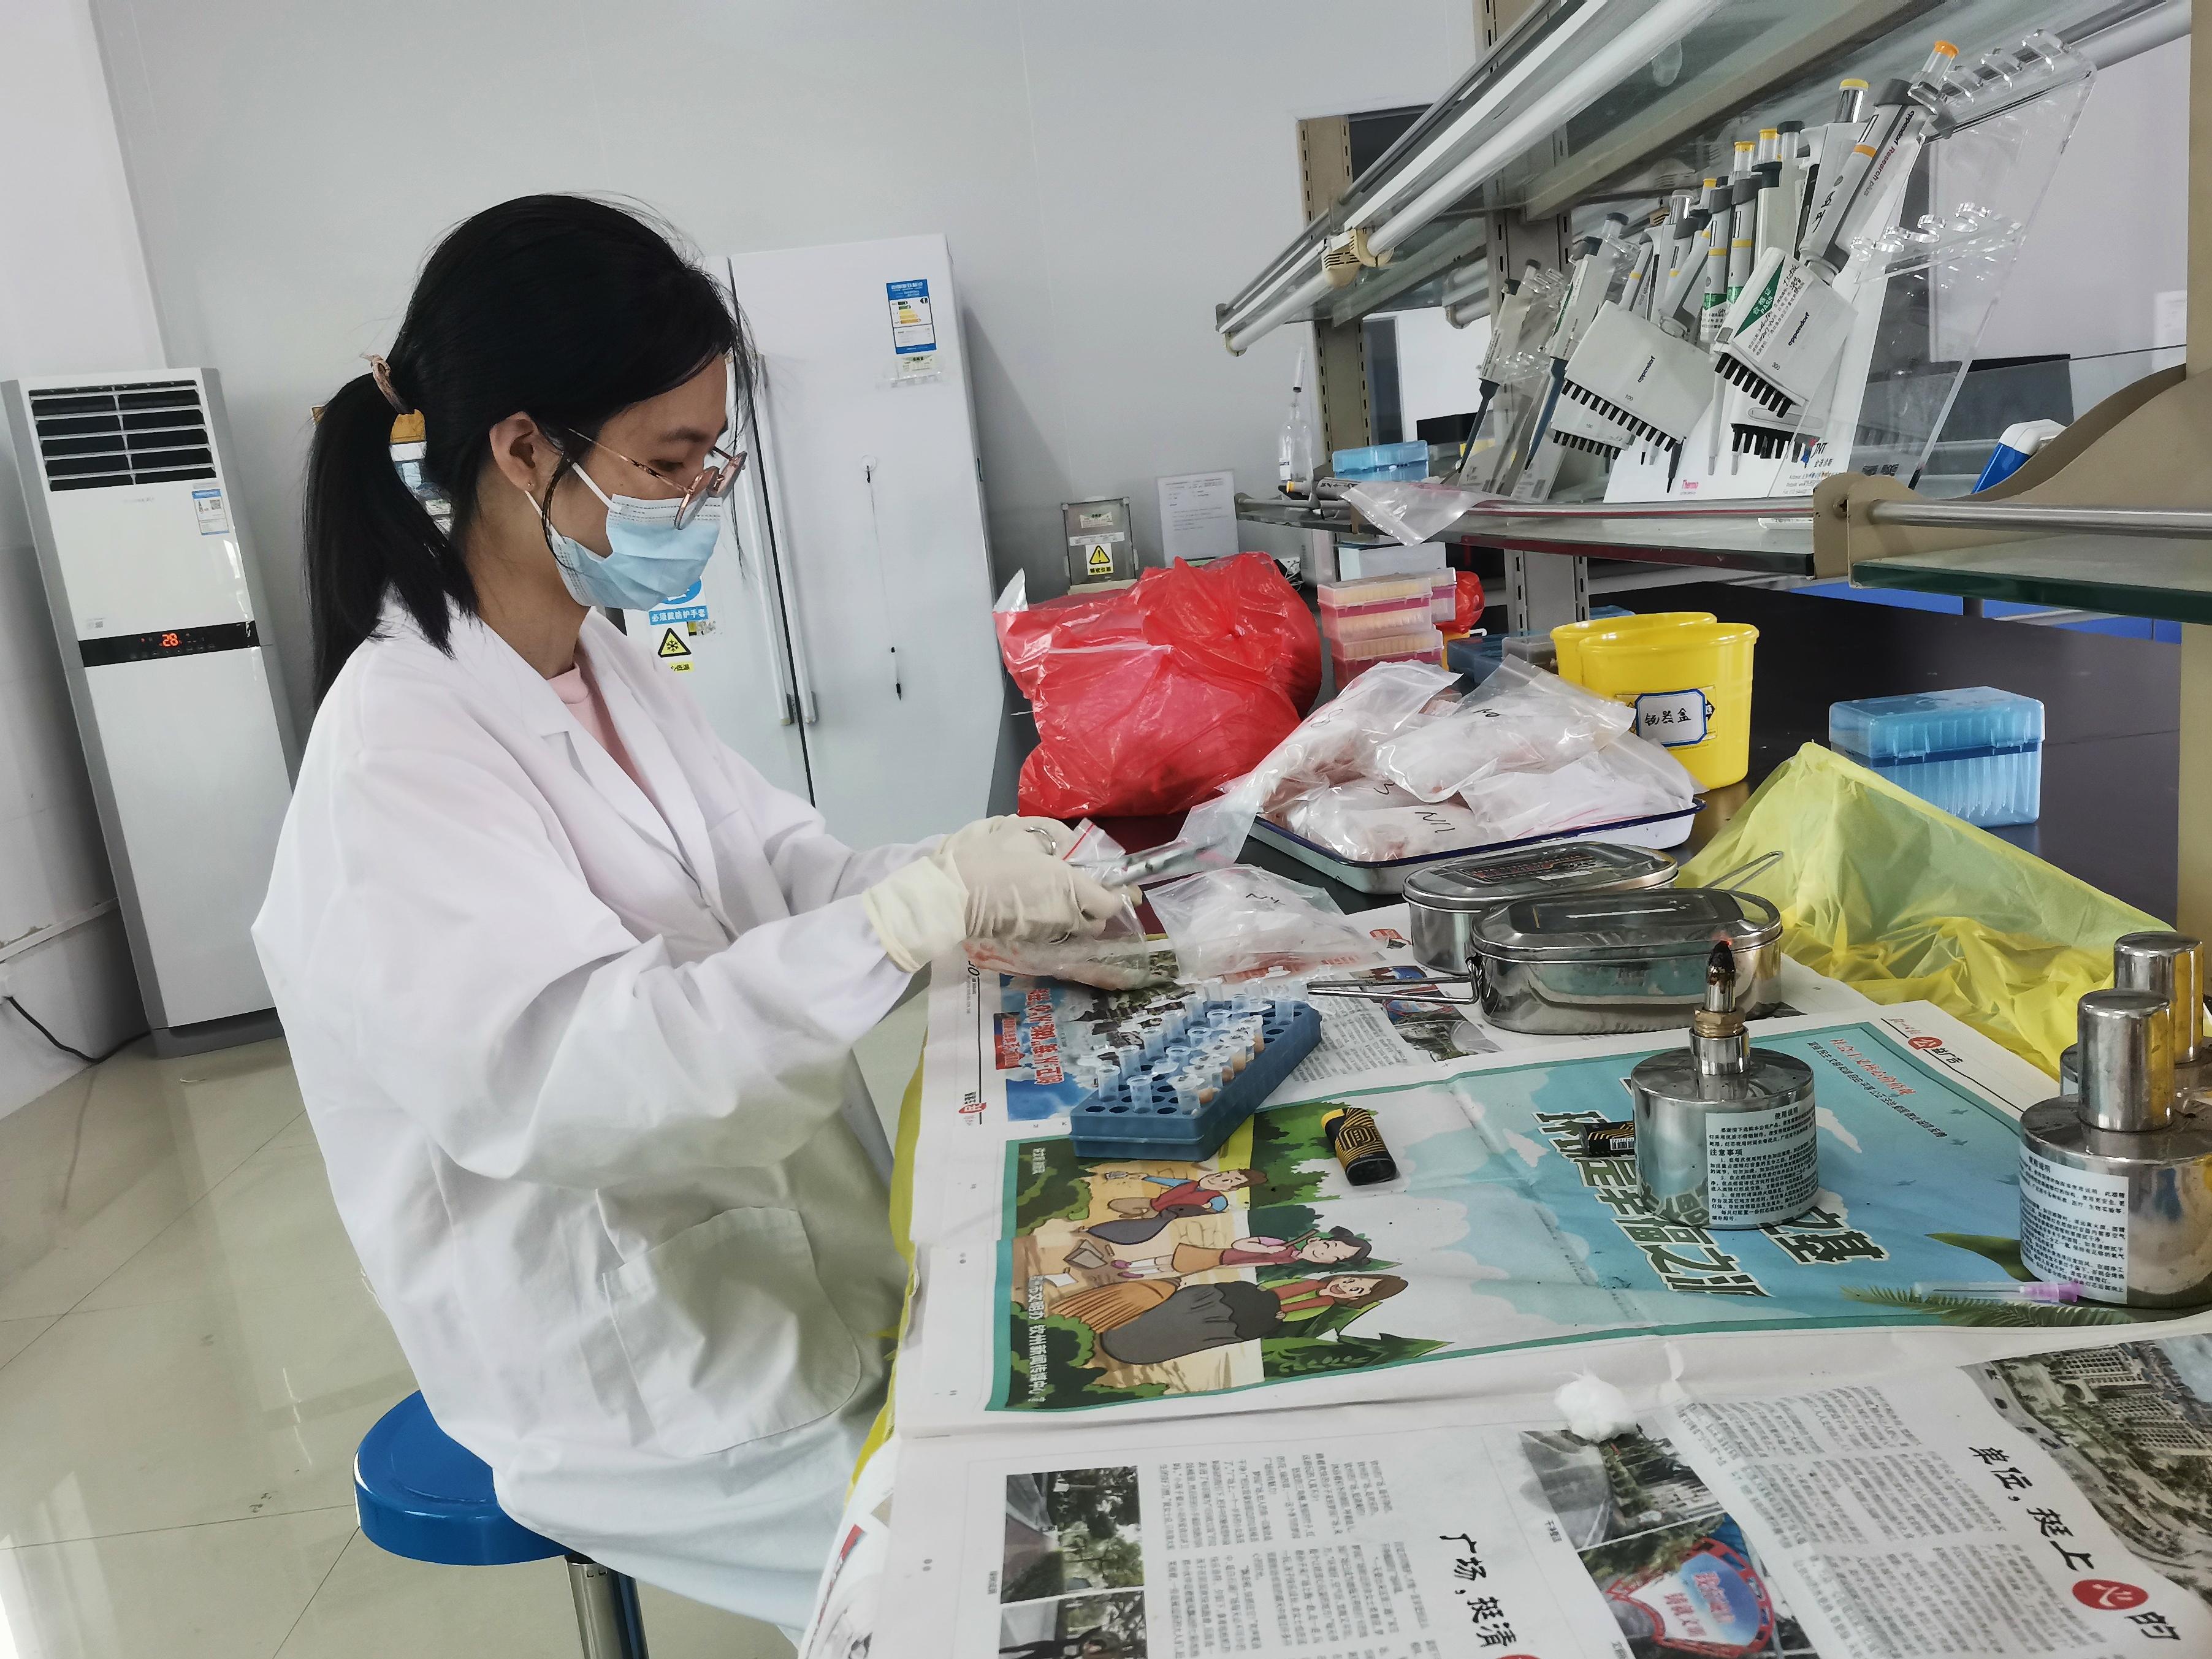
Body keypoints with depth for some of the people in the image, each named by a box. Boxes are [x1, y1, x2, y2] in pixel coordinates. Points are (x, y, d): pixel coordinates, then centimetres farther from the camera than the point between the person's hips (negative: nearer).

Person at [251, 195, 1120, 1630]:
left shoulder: (609, 669, 5)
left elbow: (782, 874, 6)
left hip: (790, 1258, 8)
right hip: (637, 1384, -7)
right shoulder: (400, 752, -22)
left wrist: (985, 882, -13)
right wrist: (925, 910, -36)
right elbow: (567, 1075, -33)